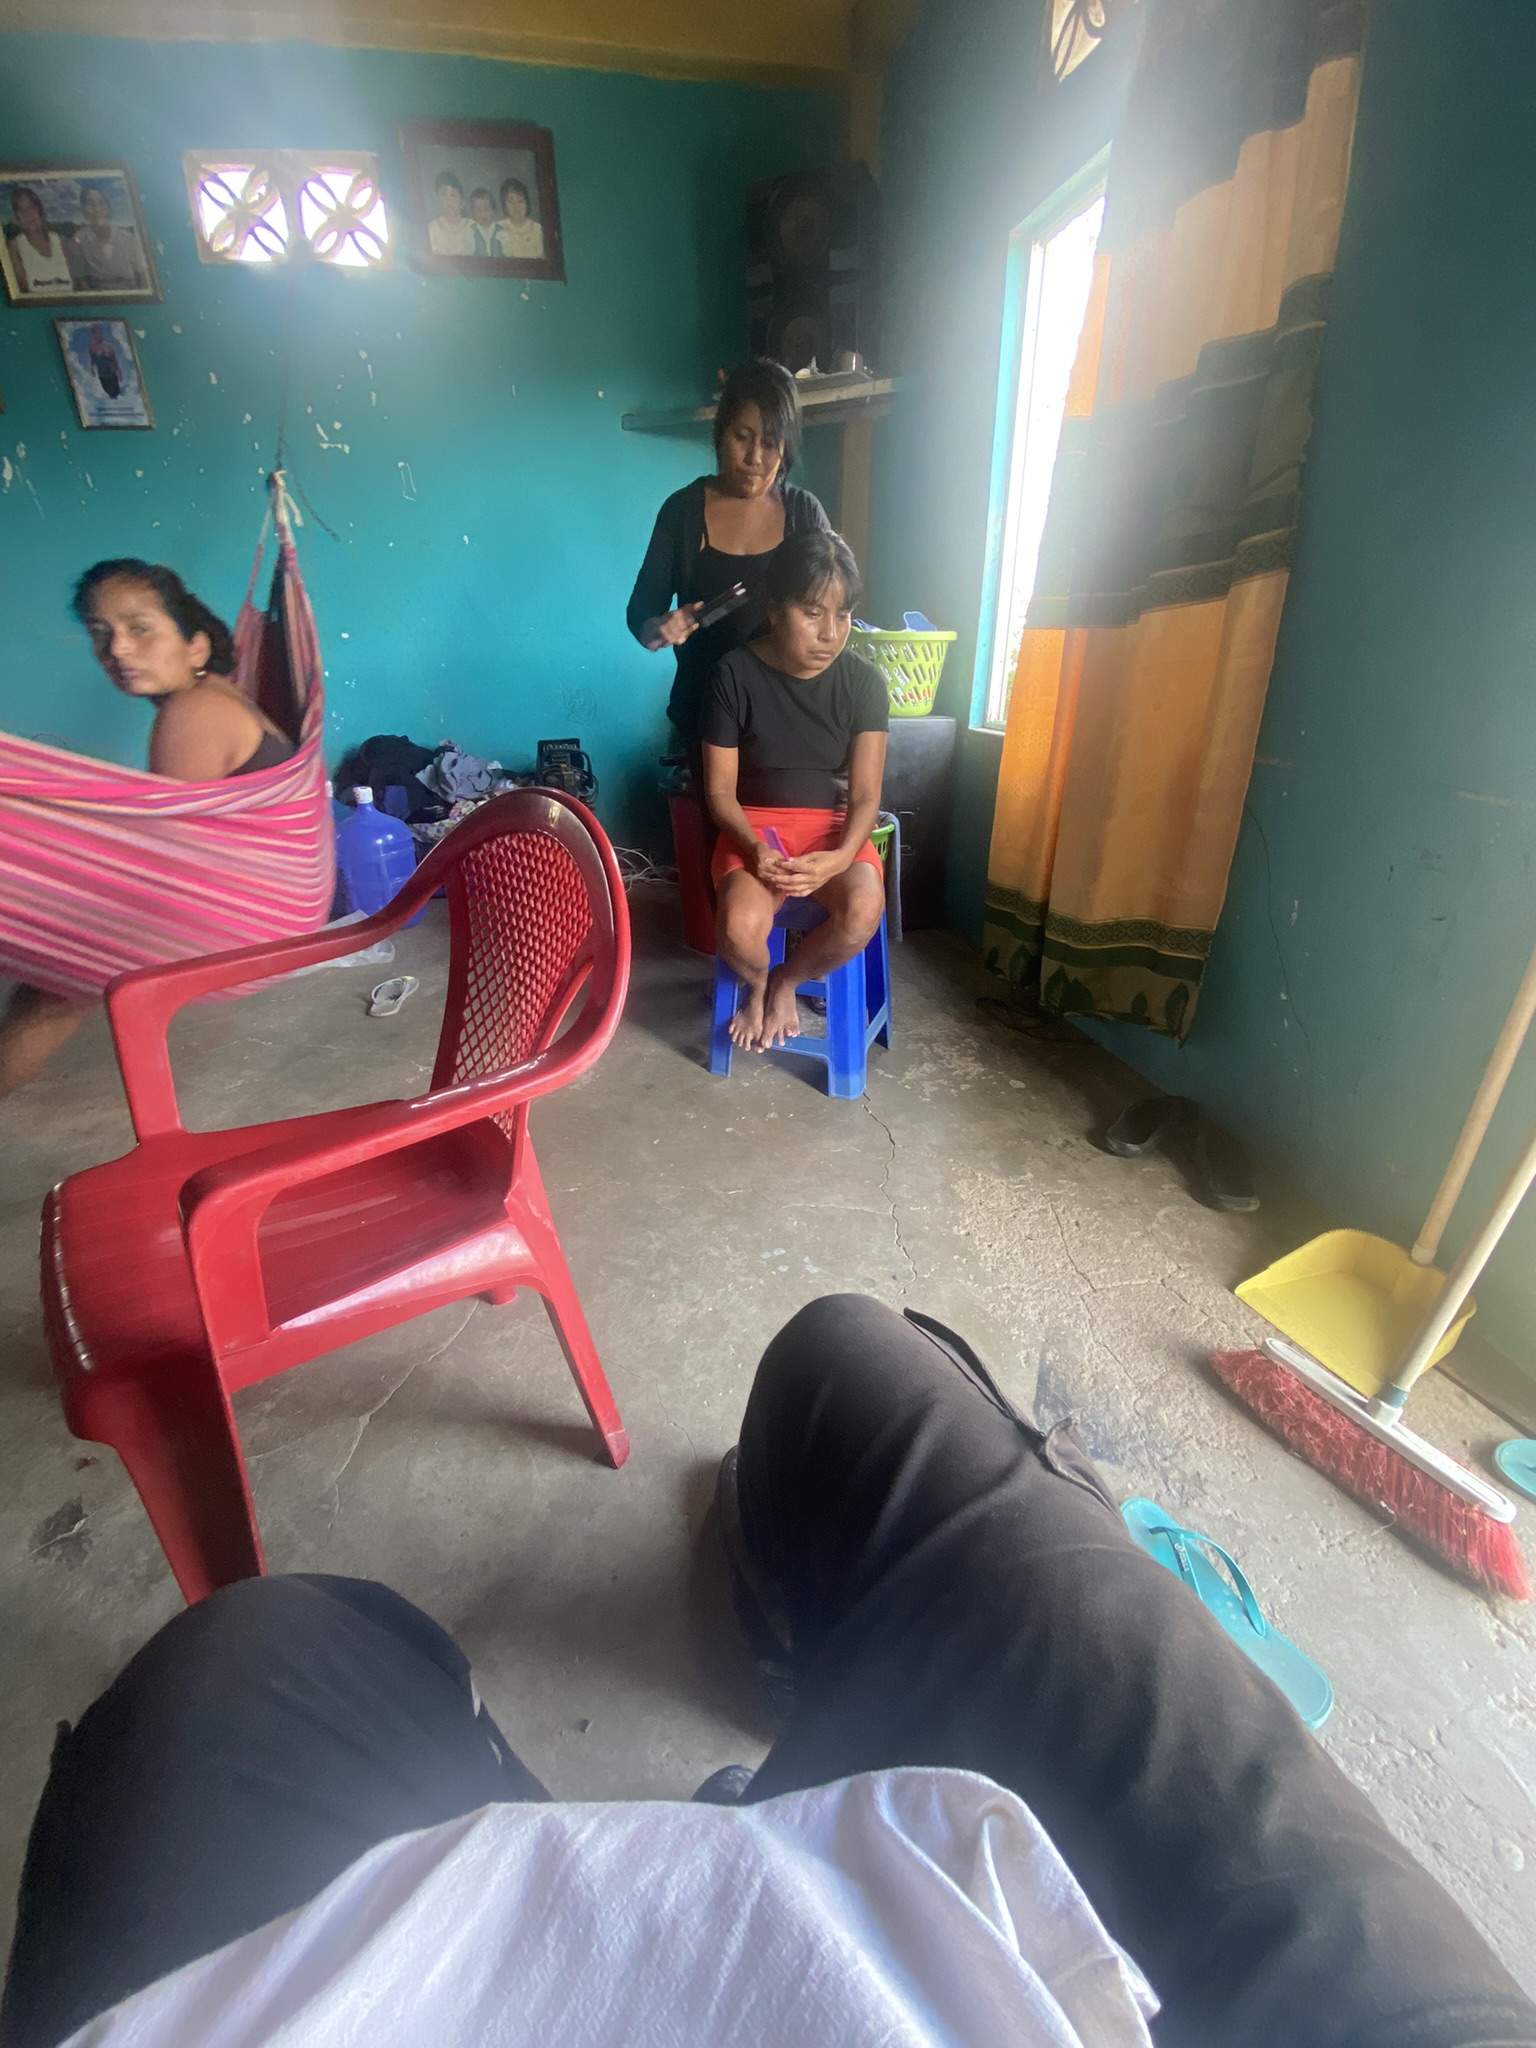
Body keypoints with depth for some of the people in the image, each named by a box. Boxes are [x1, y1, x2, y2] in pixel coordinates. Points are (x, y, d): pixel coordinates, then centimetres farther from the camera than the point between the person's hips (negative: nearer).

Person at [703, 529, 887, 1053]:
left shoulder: (864, 682, -4)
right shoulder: (734, 674, -8)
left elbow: (865, 795, -5)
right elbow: (720, 790, -5)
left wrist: (840, 858, -25)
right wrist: (755, 848, -24)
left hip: (833, 824, 2)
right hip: (754, 825, -1)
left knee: (864, 913, -31)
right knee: (739, 928, -32)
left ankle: (787, 981, 2)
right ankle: (757, 985, 7)